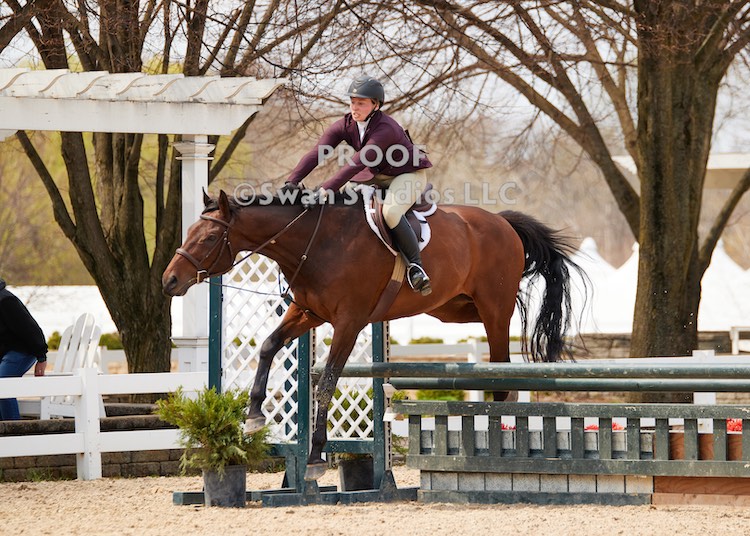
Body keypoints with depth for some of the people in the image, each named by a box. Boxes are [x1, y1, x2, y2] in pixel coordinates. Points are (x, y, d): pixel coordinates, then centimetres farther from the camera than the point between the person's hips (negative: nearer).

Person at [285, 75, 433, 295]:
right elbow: (316, 153, -20)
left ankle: (415, 266, -21)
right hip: (375, 176, 8)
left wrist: (327, 188, -49)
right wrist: (292, 181, -34)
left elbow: (358, 163, -41)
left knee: (390, 212, -33)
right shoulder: (344, 126, -11)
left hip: (409, 175, -8)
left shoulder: (385, 129, -32)